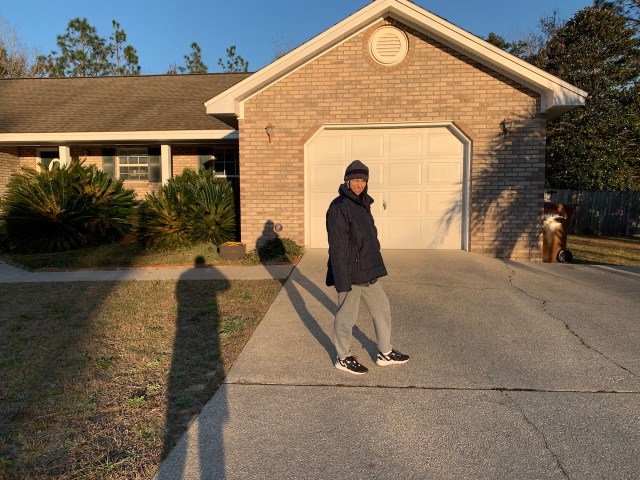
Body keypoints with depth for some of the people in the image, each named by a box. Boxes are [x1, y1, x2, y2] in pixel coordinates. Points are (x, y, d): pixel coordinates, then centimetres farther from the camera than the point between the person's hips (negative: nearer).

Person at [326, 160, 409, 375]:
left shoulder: (362, 204, 12)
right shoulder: (339, 207, -17)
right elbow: (337, 247, -21)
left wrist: (374, 265, 21)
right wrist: (342, 280, -23)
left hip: (368, 271, 10)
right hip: (350, 273, -10)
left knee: (382, 308, 18)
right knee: (347, 315, 5)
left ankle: (385, 352, 33)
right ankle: (343, 357, 24)